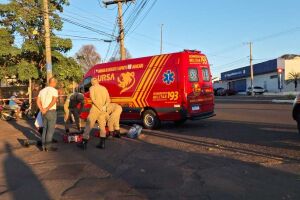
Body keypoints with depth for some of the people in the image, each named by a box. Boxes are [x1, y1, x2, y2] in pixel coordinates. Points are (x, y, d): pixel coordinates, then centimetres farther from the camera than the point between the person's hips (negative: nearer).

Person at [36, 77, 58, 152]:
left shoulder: (42, 90, 14)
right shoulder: (54, 90, -8)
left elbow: (38, 101, 6)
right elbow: (54, 101, -23)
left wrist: (42, 109, -5)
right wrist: (47, 109, -18)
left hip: (44, 113, 7)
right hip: (51, 112, -7)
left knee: (45, 129, 13)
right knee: (51, 129, -1)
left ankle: (44, 146, 16)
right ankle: (48, 146, 1)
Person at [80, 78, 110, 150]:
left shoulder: (92, 88, -1)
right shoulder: (104, 88, 14)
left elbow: (93, 99, -16)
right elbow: (108, 100, 5)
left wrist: (100, 108, -15)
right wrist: (104, 107, -10)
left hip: (95, 108, -5)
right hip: (103, 110, 5)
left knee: (89, 125, 2)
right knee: (102, 126, 12)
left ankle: (84, 143, 4)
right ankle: (102, 143, 13)